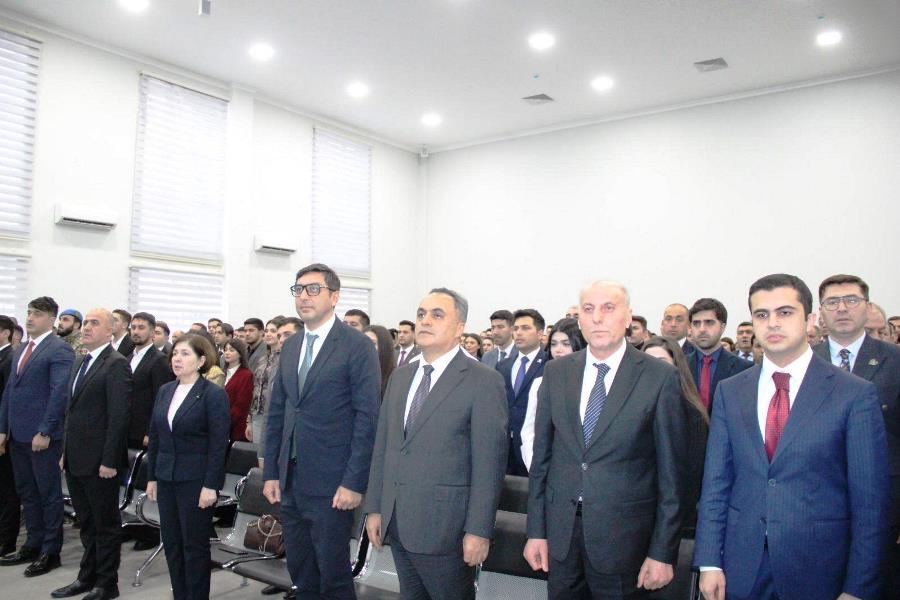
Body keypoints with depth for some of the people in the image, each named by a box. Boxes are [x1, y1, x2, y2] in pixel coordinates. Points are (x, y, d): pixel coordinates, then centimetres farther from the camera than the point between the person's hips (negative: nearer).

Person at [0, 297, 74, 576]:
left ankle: (50, 551, 13)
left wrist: (44, 432, -19)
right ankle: (33, 545, 28)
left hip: (42, 436, -8)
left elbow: (59, 393, -17)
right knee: (26, 492, 15)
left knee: (49, 493, 3)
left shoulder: (59, 350, -11)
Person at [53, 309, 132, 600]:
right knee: (86, 523, 19)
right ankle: (87, 577, 33)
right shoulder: (79, 362, 13)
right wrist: (66, 452, 14)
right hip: (75, 459, 8)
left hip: (99, 461, -8)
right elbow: (73, 410, 17)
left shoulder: (116, 364, -15)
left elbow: (118, 416, -19)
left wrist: (109, 461, -20)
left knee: (105, 524, 6)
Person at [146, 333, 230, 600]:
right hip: (166, 478, 6)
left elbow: (218, 444, -13)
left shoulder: (214, 394, -10)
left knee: (195, 545, 3)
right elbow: (154, 436, 13)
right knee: (171, 542, 12)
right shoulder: (165, 391, 8)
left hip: (195, 480, -6)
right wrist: (151, 477, 10)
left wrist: (211, 485, -16)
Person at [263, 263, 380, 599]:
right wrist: (271, 472, 8)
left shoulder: (357, 345, -9)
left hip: (332, 483, -6)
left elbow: (367, 417, -12)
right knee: (300, 573, 17)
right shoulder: (290, 346, 11)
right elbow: (276, 412, 13)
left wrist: (354, 482, -15)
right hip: (290, 480, 6)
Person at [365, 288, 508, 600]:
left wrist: (479, 530, -14)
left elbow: (489, 462, -13)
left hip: (445, 527, -6)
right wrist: (374, 508, 9)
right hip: (397, 524, 6)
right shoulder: (400, 376, 10)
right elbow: (382, 445, 11)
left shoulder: (484, 381, -11)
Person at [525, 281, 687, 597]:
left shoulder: (660, 378, -9)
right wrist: (536, 530, 4)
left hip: (622, 534, -3)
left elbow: (671, 472, -6)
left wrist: (663, 552, -6)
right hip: (560, 527, 3)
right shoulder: (556, 372, 2)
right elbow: (542, 455, 5)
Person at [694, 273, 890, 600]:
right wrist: (709, 562, -1)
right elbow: (715, 482, 3)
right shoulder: (730, 392, 2)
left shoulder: (856, 394, -7)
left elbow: (870, 499, -6)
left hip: (819, 571, -2)